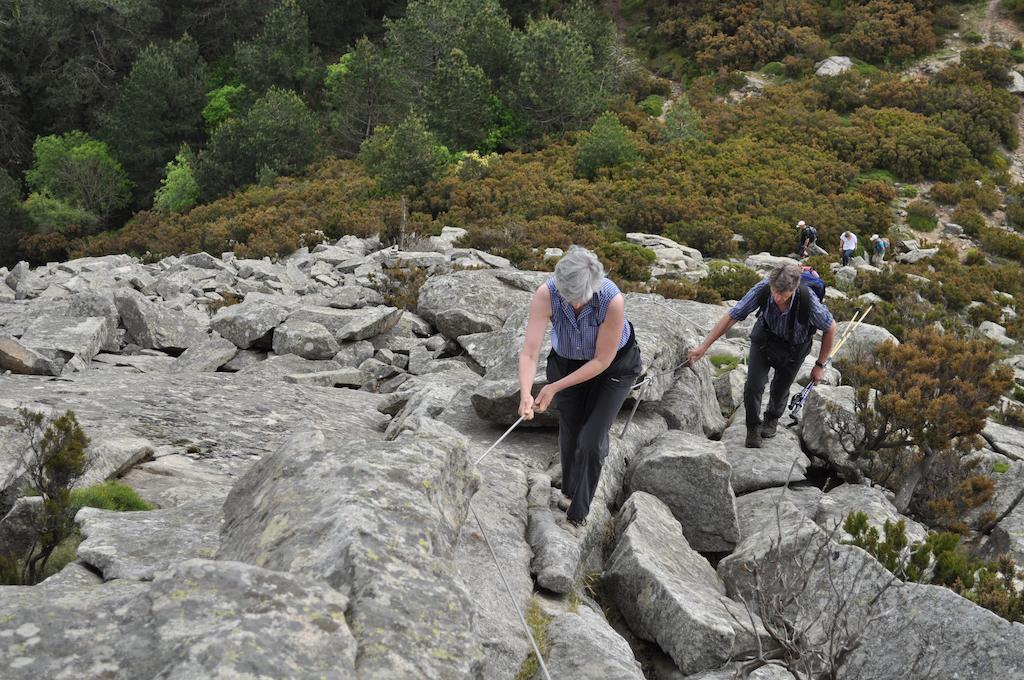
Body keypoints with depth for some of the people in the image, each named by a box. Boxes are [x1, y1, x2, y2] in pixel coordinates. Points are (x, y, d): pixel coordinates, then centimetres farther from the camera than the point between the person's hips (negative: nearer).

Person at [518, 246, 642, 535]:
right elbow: (529, 352, -35)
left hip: (613, 365, -2)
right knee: (569, 434, 14)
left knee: (591, 440, -8)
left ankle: (576, 516, 9)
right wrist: (525, 393, -51)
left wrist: (555, 387, -28)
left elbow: (602, 361, -27)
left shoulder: (613, 300, -38)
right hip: (567, 360, 3)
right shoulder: (546, 294, -33)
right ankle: (569, 492, 43)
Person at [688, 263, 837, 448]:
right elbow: (731, 317, -25)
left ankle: (772, 419, 48)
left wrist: (820, 365, -9)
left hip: (793, 348, -1)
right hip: (764, 340, 1)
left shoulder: (808, 301, -38)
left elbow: (831, 328, -18)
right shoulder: (762, 289, -34)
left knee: (780, 390, 13)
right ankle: (753, 428, 17)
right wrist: (704, 346, -26)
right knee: (753, 386, -11)